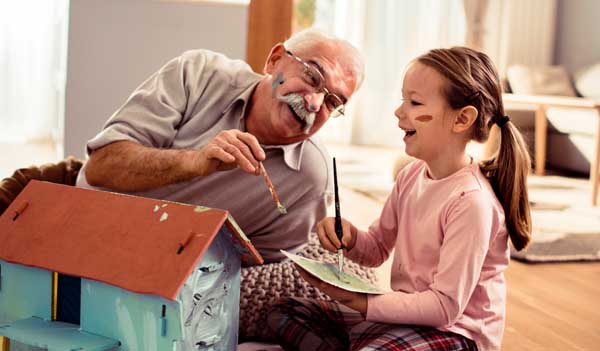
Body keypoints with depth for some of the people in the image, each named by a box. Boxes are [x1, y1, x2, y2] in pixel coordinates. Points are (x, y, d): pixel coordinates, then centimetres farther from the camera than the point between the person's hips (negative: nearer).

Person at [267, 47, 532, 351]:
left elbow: (446, 307, -24)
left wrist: (360, 303, -28)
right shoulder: (411, 175, 1)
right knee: (284, 314, 3)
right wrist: (350, 238, -8)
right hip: (407, 312, 8)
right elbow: (378, 250, 15)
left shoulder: (471, 201, -23)